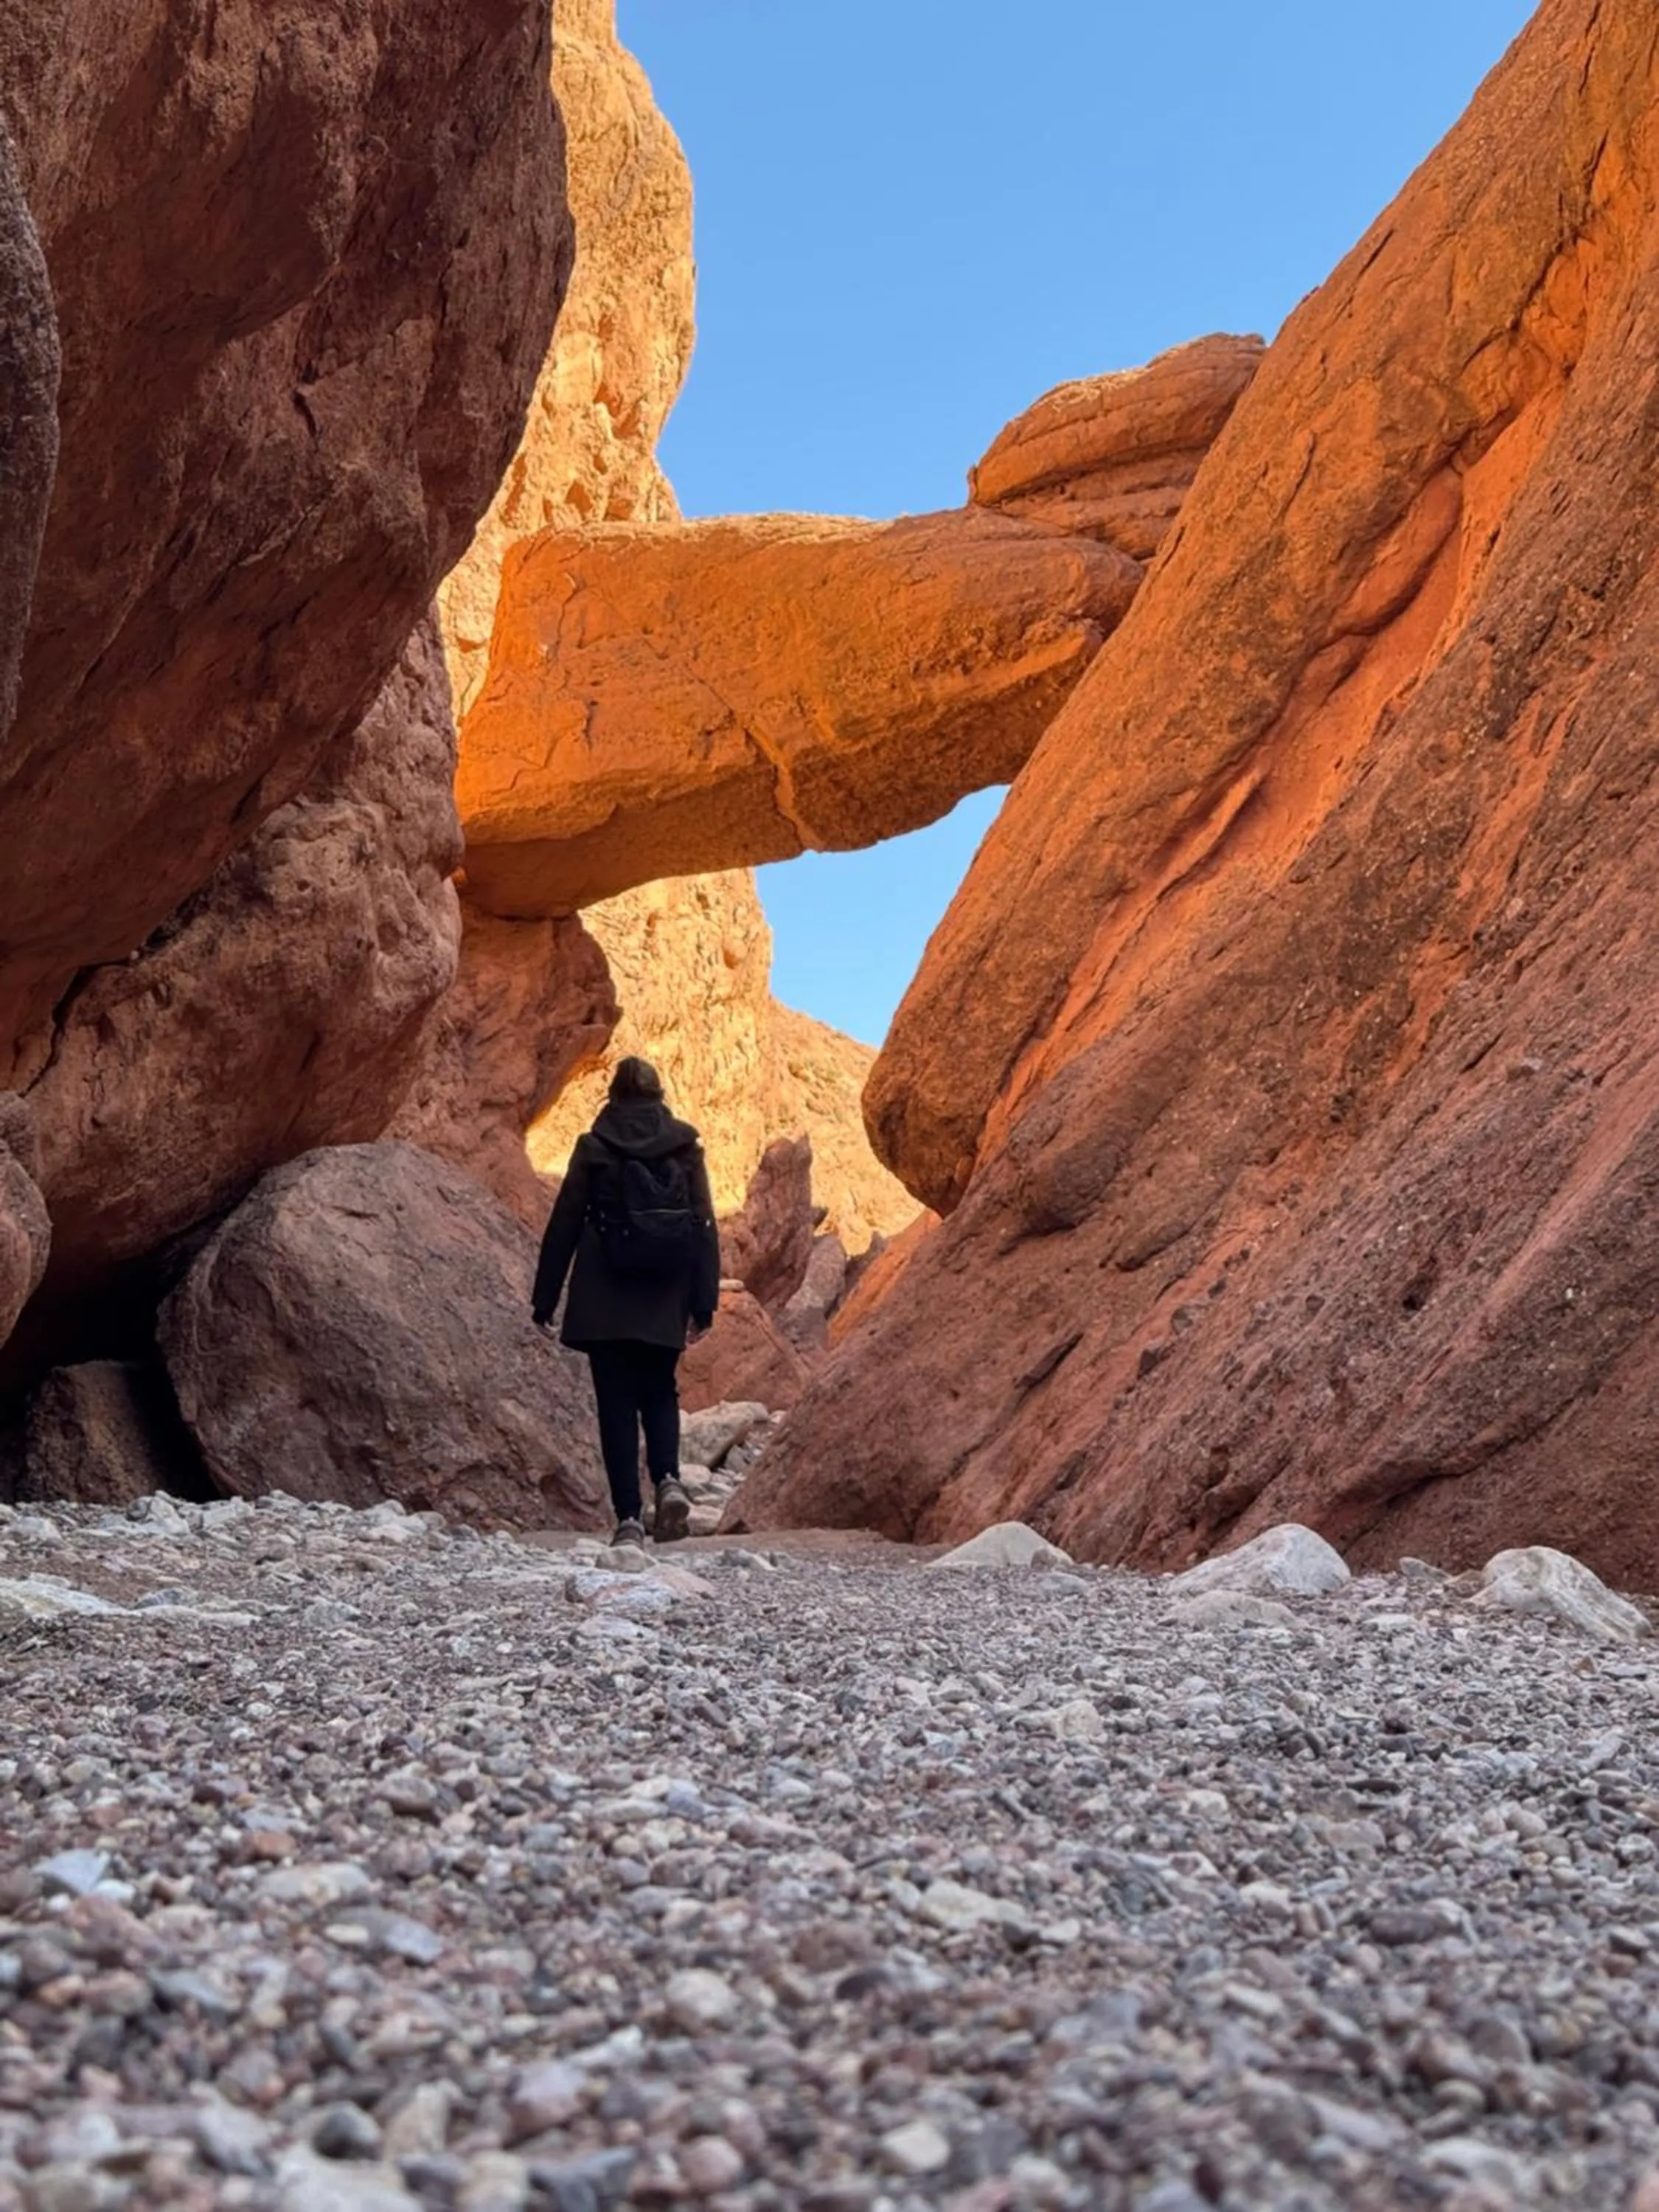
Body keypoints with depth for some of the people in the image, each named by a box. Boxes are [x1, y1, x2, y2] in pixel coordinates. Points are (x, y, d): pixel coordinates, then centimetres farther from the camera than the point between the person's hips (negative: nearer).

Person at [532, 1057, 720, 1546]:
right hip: (665, 1303, 2)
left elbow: (564, 1224, 0)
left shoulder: (593, 1148, -1)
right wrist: (705, 1300, 3)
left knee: (617, 1403, 5)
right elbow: (705, 1225, 0)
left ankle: (628, 1517, 0)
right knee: (660, 1394, 18)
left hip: (604, 1301, -2)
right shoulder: (685, 1147, 3)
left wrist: (545, 1298, 6)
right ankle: (668, 1479, -7)